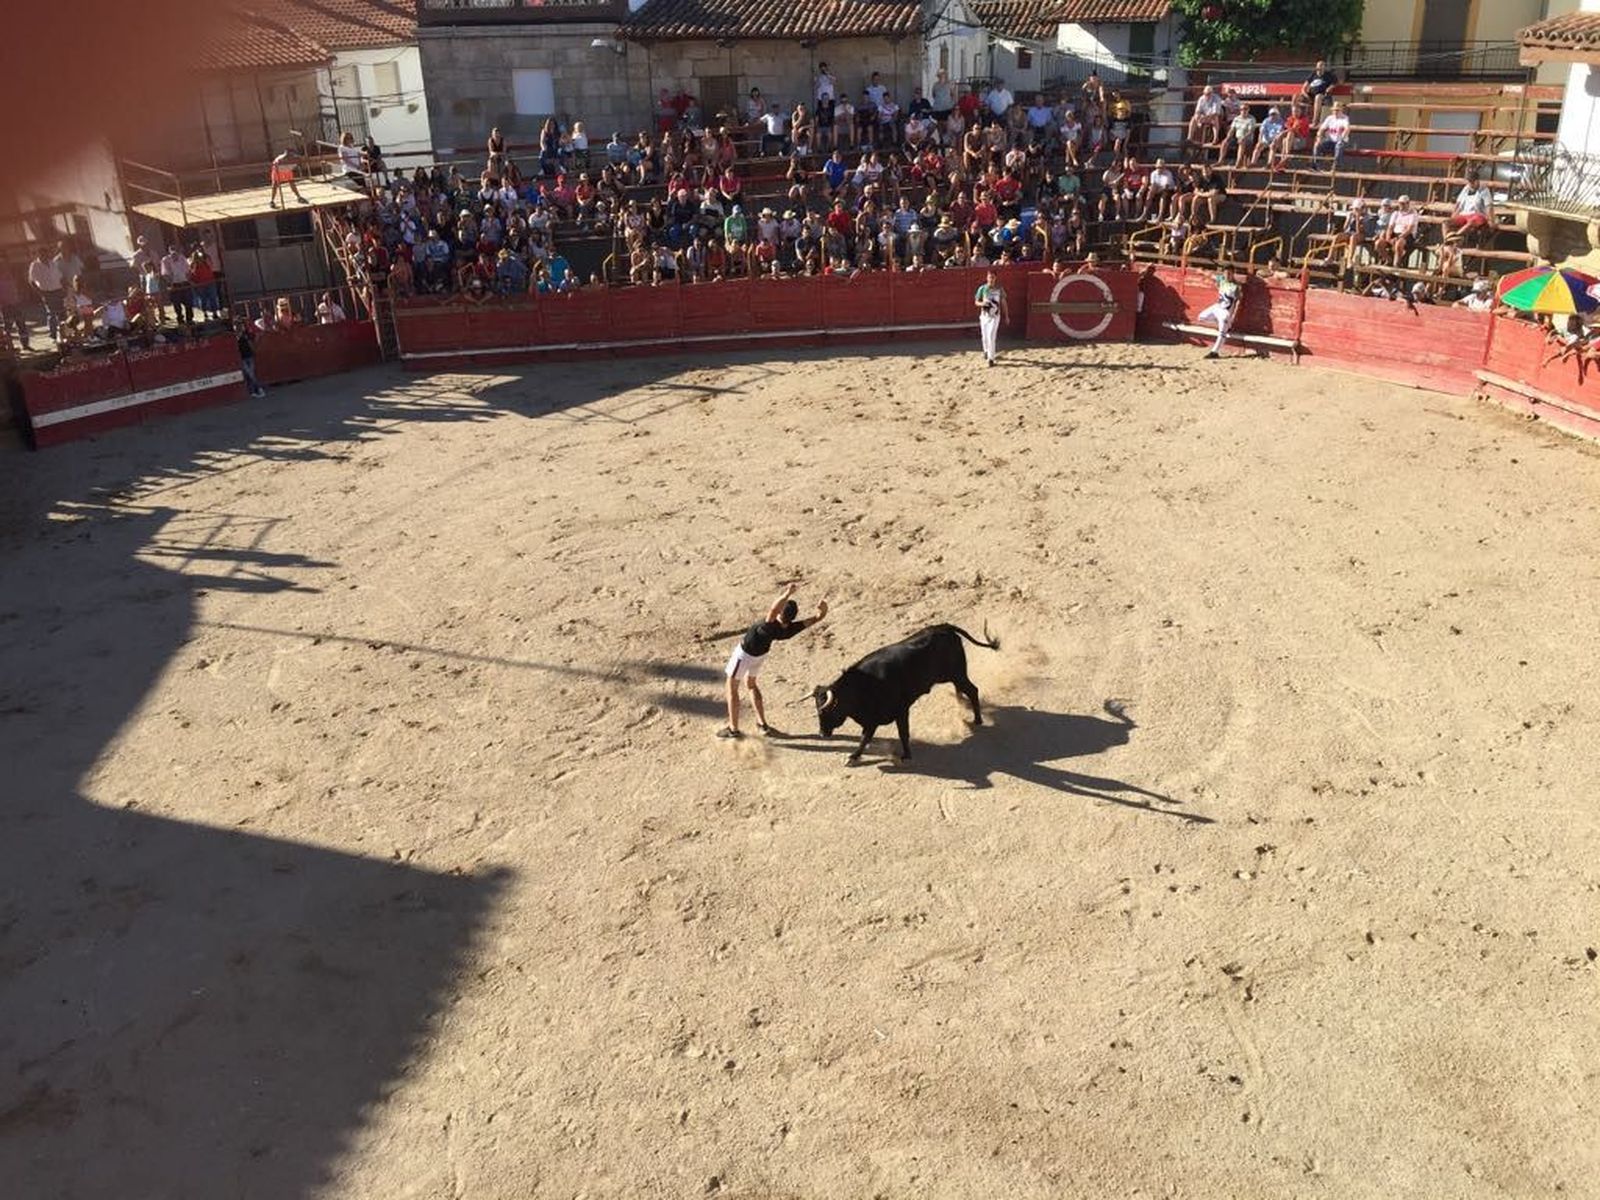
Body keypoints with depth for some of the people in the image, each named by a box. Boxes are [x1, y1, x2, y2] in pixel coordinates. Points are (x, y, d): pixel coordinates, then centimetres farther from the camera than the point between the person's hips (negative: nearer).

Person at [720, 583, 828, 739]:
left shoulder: (771, 626, -43)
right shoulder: (791, 629, -27)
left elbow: (773, 610, -65)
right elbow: (817, 617, -25)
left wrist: (787, 594, -70)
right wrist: (823, 609, -47)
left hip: (745, 654, -6)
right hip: (760, 655, 6)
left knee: (732, 688, 12)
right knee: (751, 683, 30)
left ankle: (733, 729, 17)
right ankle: (762, 723, 32)